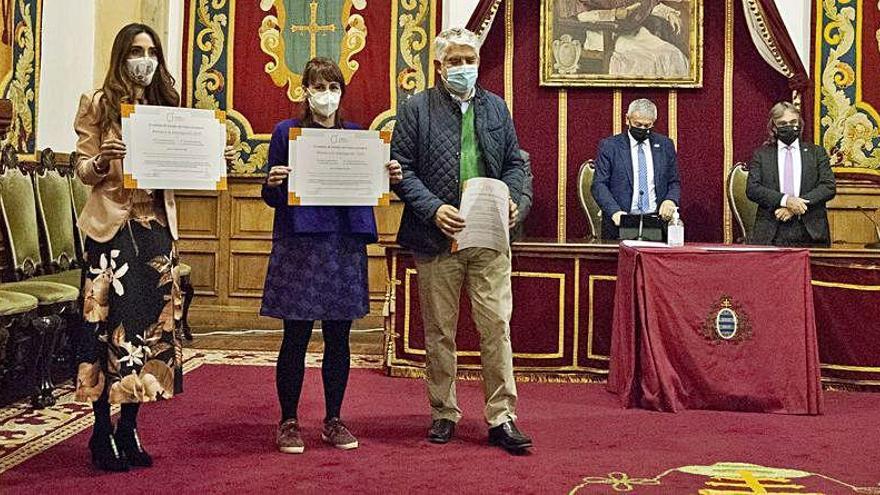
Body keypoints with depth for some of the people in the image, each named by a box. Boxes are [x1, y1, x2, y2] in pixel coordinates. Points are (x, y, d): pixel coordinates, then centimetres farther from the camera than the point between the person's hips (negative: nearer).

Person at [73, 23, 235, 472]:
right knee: (110, 320, -6)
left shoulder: (167, 105, 15)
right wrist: (102, 162, -23)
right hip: (112, 224, -5)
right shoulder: (98, 104, 2)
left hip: (157, 225, 5)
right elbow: (82, 168, -2)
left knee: (151, 320, 4)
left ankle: (128, 429, 14)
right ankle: (102, 431, 4)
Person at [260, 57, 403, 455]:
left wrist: (390, 177, -5)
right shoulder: (286, 132, 3)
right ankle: (289, 422, 13)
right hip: (299, 246, -3)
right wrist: (273, 184, -19)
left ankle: (334, 420, 19)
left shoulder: (355, 134, 12)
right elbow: (272, 198, 3)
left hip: (345, 246, 3)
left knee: (338, 338, 8)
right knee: (296, 337, 0)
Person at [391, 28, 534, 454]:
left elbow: (515, 163, 14)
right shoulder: (416, 109, 2)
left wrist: (516, 201, -5)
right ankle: (444, 414, 21)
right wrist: (433, 209, -16)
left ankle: (501, 418, 8)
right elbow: (401, 168, -4)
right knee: (439, 333, 8)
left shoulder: (496, 107, 13)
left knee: (497, 327, 0)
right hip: (437, 238, -2)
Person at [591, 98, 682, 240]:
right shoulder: (609, 146, 4)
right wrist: (615, 211, -18)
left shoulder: (665, 145, 12)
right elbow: (599, 185, -2)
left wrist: (671, 200, -6)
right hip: (620, 224, -2)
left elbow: (674, 183, 17)